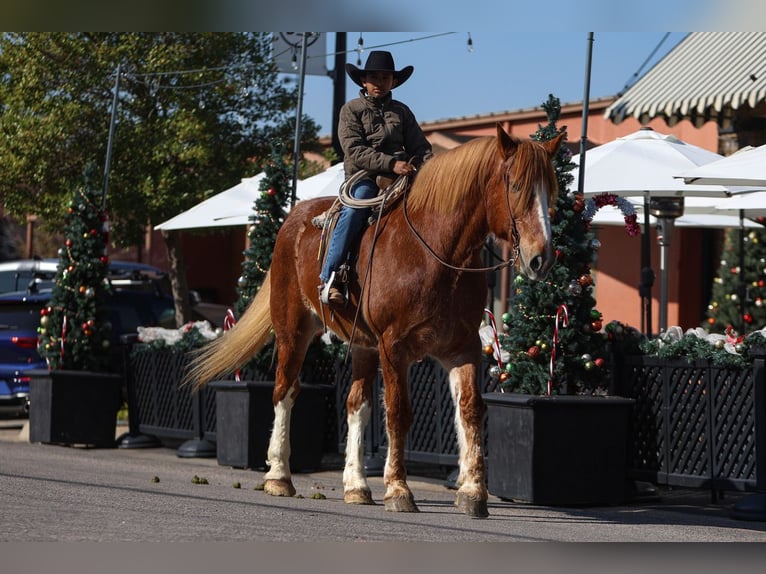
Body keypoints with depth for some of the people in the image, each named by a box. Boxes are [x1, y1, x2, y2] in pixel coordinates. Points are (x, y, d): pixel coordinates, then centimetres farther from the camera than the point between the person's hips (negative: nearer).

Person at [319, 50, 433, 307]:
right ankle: (328, 278, -36)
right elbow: (355, 151, -6)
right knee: (353, 210, -34)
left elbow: (420, 148, 15)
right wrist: (390, 163, -20)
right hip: (363, 177, -4)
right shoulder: (351, 110, 7)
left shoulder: (402, 112, 18)